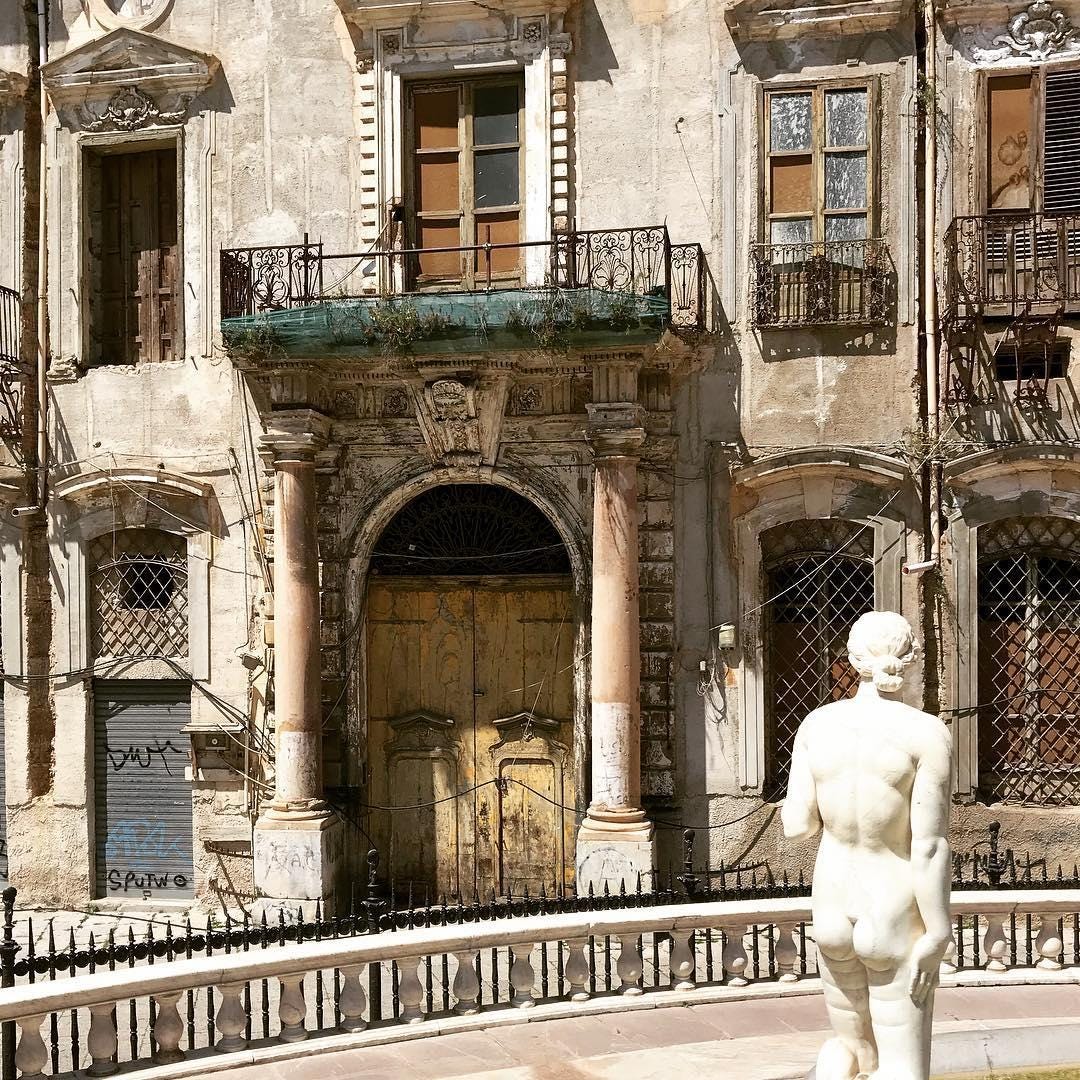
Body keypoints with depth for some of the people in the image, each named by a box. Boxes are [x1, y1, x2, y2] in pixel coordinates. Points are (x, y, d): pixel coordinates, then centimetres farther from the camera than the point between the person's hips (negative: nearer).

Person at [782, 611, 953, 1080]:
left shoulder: (818, 724, -4)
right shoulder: (927, 733, -17)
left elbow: (797, 826, -2)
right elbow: (929, 845, -18)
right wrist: (937, 937, -12)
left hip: (834, 915, 4)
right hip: (896, 926, -4)